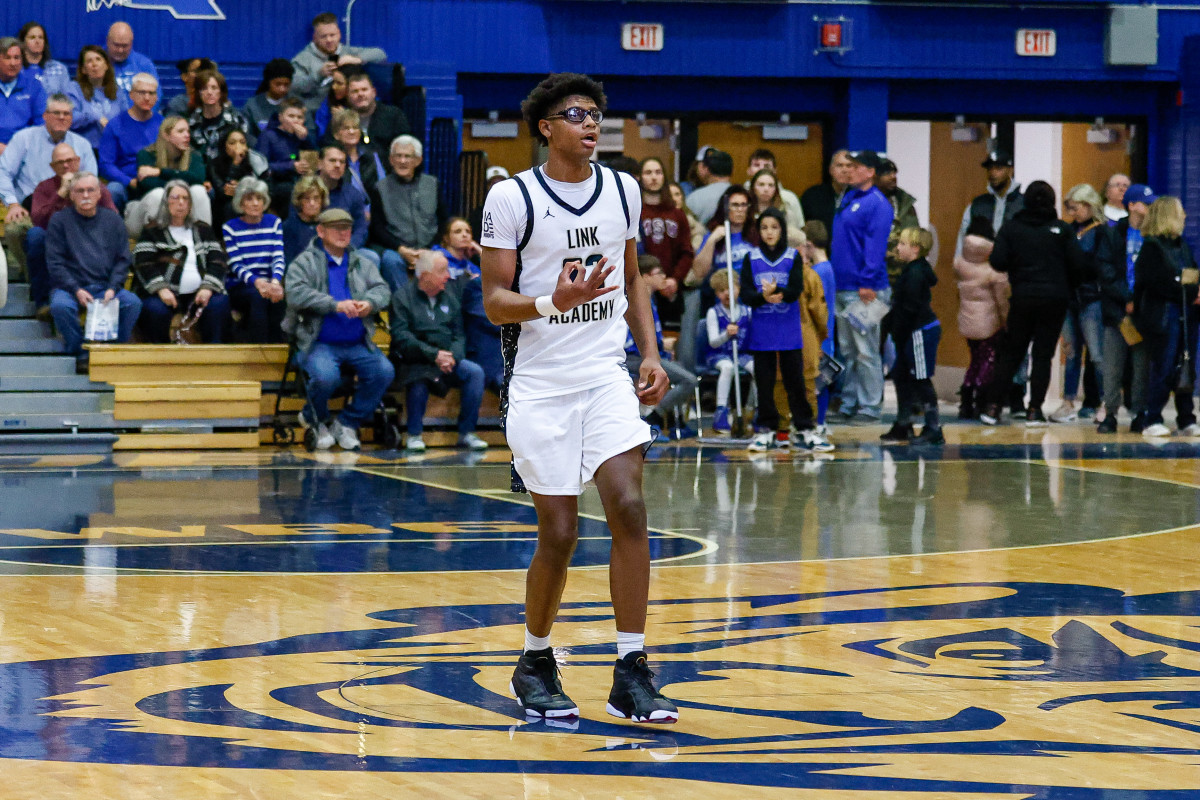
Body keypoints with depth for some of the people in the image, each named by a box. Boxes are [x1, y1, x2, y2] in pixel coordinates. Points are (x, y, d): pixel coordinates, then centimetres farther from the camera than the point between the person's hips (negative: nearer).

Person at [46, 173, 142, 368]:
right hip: (69, 286, -2)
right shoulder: (59, 221, 4)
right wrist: (77, 290, -15)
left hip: (105, 287, 2)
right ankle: (80, 353, -16)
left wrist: (112, 289, -9)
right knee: (60, 306, -35)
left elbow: (123, 259, 9)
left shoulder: (112, 219, 12)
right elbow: (55, 263, -2)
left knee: (133, 302, -27)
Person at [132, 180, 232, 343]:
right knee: (155, 310, -35)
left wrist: (207, 288, -7)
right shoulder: (152, 231, 14)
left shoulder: (204, 230, 23)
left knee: (219, 304, -30)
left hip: (199, 293, 2)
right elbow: (142, 264, 1)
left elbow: (218, 260, 12)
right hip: (167, 293, -2)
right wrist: (161, 289, -15)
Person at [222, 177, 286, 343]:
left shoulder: (274, 222, 14)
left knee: (277, 296, -33)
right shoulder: (230, 228, 6)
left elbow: (278, 257, 1)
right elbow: (236, 265, -5)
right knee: (258, 296, -35)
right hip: (239, 286, -2)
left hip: (268, 283, 2)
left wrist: (275, 281, -22)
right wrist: (256, 281, -27)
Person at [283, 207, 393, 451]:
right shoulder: (305, 263, 2)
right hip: (319, 344, -4)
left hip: (358, 345, 4)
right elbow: (297, 293, -14)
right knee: (326, 376, -32)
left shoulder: (362, 264, 17)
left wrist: (369, 304, -19)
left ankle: (347, 423, 0)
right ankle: (315, 419, 4)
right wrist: (335, 305, -23)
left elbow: (382, 289, 5)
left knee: (384, 371, -20)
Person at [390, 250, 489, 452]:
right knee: (420, 377, -37)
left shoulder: (449, 297, 16)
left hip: (448, 358, 5)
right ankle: (414, 434, -19)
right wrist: (434, 354, -19)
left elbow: (459, 335, 11)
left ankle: (466, 433, -13)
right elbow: (401, 337, -11)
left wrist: (452, 356, -11)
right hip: (414, 361, -5)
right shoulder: (403, 297, 0)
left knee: (475, 372, -20)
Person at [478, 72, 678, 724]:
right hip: (540, 383, -3)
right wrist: (553, 302, -26)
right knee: (559, 533, -1)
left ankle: (631, 674, -10)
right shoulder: (511, 198, -7)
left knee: (628, 508, -14)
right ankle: (535, 664, 22)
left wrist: (650, 352, 7)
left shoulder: (623, 190, 7)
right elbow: (494, 302, -7)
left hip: (606, 376, 3)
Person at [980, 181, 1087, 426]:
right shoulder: (1062, 229, -1)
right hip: (1054, 299, -1)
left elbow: (997, 261, -8)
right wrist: (1069, 287, 12)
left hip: (1022, 298, 1)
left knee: (1011, 354, 11)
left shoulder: (1011, 228, 0)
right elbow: (1078, 264, -6)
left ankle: (993, 406, 8)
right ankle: (1035, 410, 0)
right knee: (1043, 355, 4)